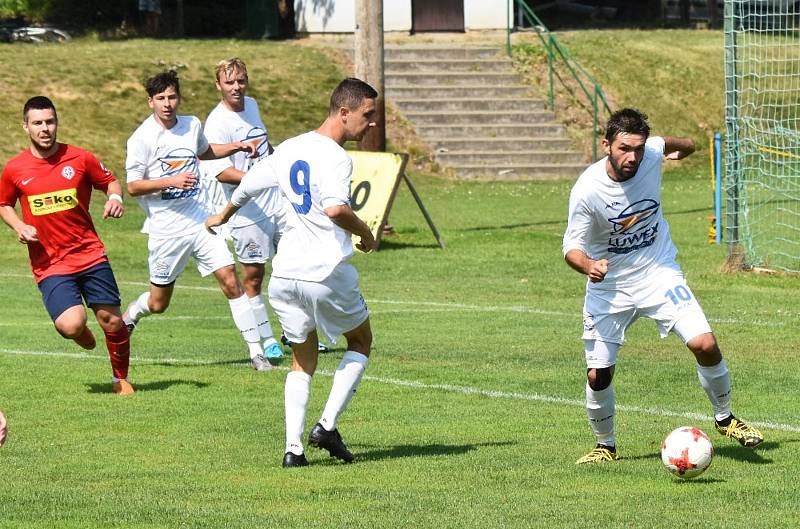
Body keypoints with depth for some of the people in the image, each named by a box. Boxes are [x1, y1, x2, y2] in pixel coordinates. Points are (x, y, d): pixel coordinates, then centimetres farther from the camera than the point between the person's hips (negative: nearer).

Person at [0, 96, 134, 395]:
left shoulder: (79, 158, -1)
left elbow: (109, 181, 14)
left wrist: (115, 197, -8)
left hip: (90, 255, 1)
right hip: (49, 265, -1)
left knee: (112, 321, -1)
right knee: (70, 325, -20)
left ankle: (121, 378, 25)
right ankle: (81, 333, 20)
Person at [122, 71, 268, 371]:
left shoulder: (192, 125, 6)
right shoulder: (142, 138, -10)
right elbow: (133, 187, -11)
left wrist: (235, 147, 13)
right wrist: (172, 180, -23)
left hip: (202, 220, 3)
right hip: (167, 230, -3)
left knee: (230, 281, -9)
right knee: (158, 303, 7)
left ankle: (256, 351, -6)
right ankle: (129, 317, 41)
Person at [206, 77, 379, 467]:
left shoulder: (290, 149, 11)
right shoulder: (335, 157, -14)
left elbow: (248, 183, 24)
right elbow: (335, 208, -30)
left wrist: (223, 215, 43)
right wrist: (365, 233, -11)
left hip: (285, 274, 6)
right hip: (327, 272, -6)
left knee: (303, 363, 17)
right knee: (361, 342, 17)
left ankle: (293, 446, 4)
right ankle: (327, 425, 3)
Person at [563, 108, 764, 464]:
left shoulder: (652, 152, -14)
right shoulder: (586, 190, -24)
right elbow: (572, 246, -19)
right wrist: (588, 265, -36)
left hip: (659, 273, 2)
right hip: (609, 287, -2)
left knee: (704, 344, -14)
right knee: (598, 376, -5)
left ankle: (724, 418, 12)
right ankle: (605, 445, 23)